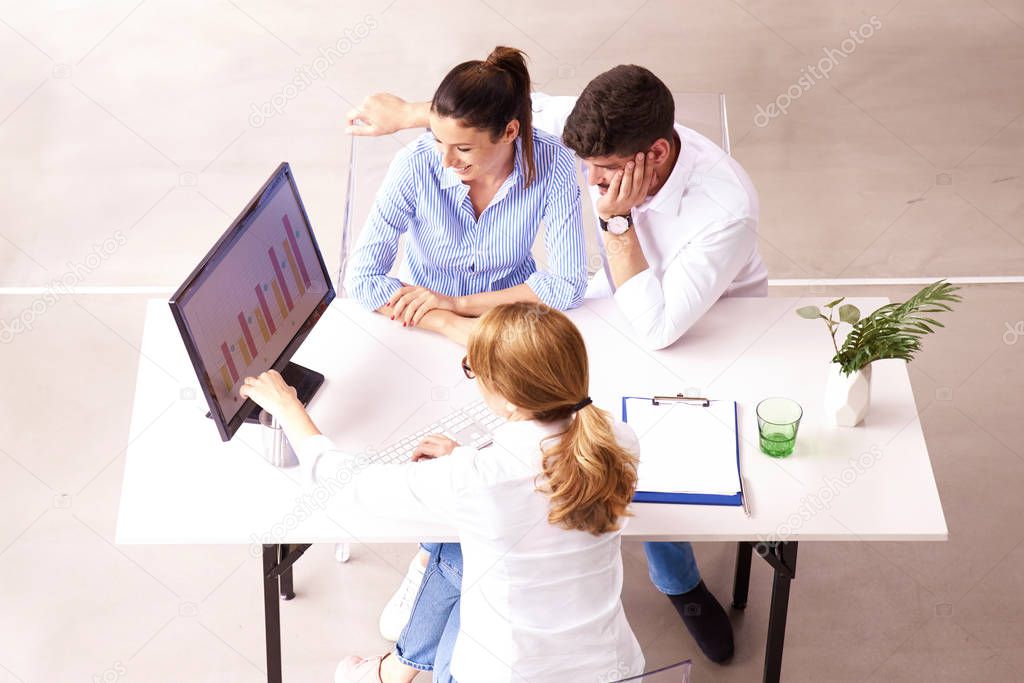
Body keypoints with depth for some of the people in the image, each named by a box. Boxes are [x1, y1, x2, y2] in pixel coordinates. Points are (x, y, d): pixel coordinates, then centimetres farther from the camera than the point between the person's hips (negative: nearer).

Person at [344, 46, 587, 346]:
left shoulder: (552, 163, -18)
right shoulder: (416, 165, -20)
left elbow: (568, 285, -15)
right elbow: (362, 276, -18)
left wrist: (458, 303, -20)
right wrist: (453, 325, -31)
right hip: (427, 325, -1)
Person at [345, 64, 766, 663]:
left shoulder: (727, 208, -37)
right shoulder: (614, 135, -22)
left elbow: (658, 328, -37)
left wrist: (616, 218, -38)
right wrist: (406, 113, 1)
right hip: (627, 298, 6)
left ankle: (680, 583, 8)